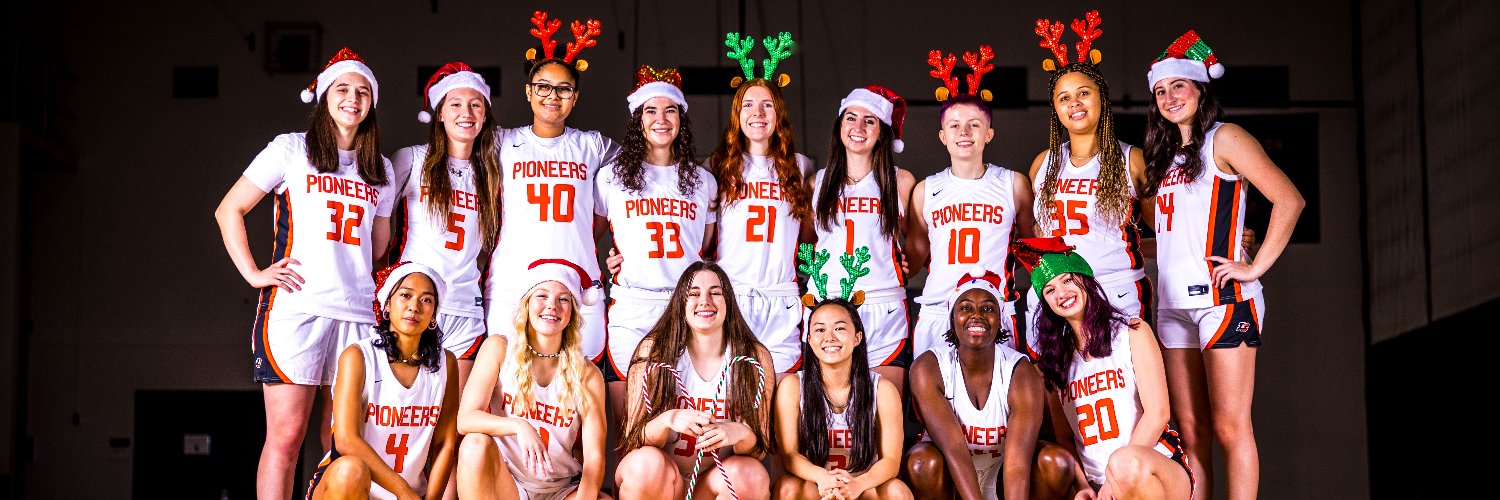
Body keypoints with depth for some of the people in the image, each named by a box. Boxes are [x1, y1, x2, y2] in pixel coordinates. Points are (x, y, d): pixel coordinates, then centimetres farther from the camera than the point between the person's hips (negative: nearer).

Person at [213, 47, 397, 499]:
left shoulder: (381, 170, 18)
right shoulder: (291, 149, 6)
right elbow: (229, 210, 7)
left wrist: (376, 286, 12)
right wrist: (253, 274, -2)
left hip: (358, 313, 4)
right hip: (295, 308, -4)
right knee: (286, 434, -8)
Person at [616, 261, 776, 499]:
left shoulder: (755, 357, -3)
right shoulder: (653, 351, -6)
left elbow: (759, 448, -2)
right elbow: (635, 439, -9)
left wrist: (740, 434, -27)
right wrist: (668, 420, -32)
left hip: (717, 480, 1)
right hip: (660, 481, -1)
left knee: (752, 475, -31)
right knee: (648, 462, -34)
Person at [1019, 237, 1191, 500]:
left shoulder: (1132, 332, 4)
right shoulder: (1055, 358, 15)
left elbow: (1158, 412, -4)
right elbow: (1064, 436, 12)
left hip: (1158, 468, -3)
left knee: (1127, 461, -39)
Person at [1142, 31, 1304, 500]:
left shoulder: (1224, 139, -2)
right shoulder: (1164, 157, 20)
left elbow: (1289, 200, -10)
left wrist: (1256, 267, -13)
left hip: (1221, 298, -7)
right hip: (1173, 303, 7)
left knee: (1230, 426, -9)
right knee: (1191, 432, 5)